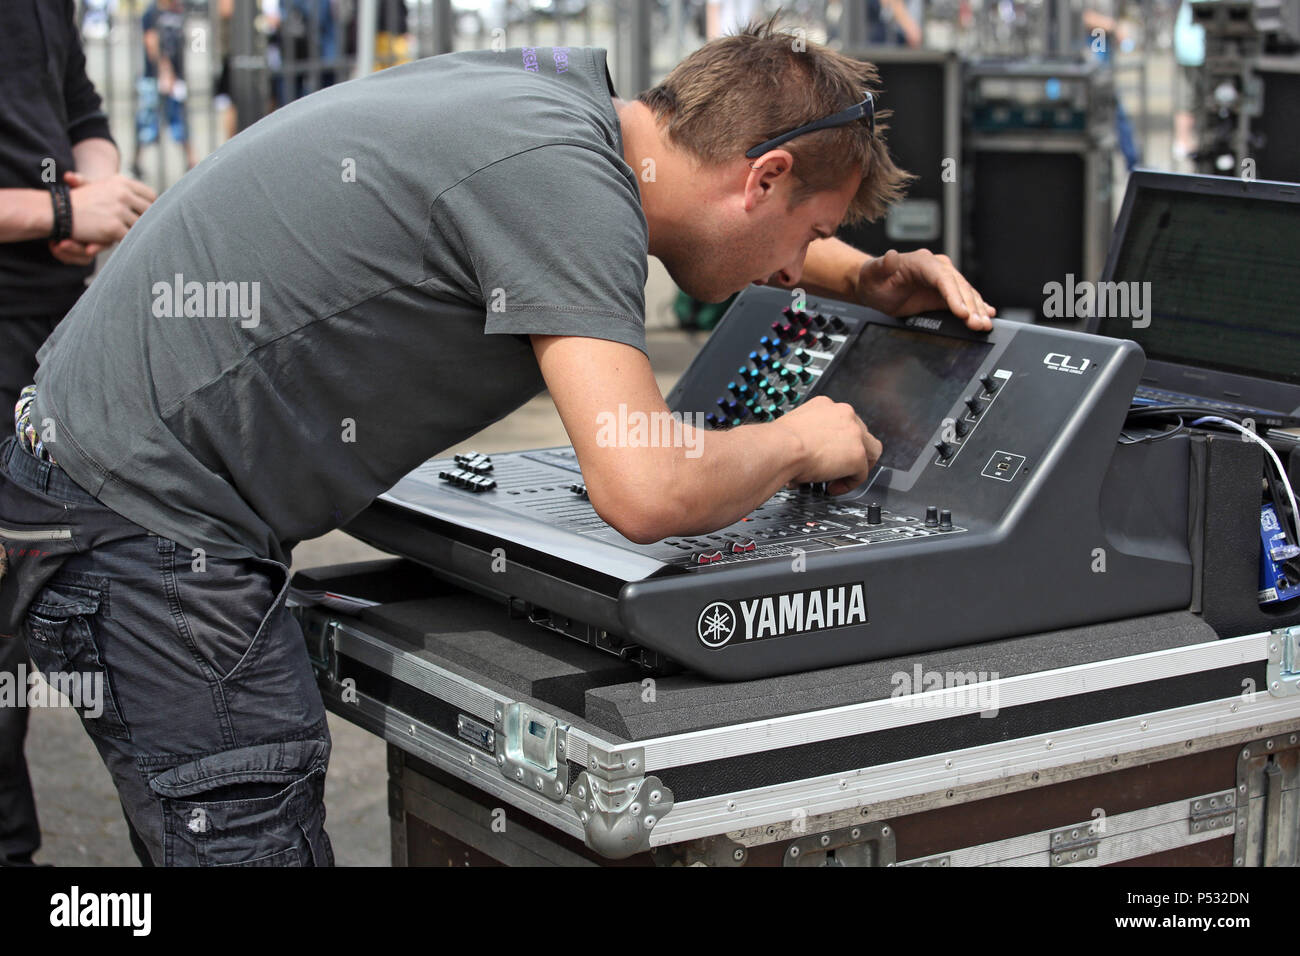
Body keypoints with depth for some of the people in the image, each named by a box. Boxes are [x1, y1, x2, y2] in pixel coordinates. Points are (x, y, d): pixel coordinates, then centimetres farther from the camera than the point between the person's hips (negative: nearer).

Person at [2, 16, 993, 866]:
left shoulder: (559, 87, 7)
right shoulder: (563, 177, -23)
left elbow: (716, 217, 31)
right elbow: (646, 490, -31)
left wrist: (863, 277, 18)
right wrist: (800, 442, -11)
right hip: (149, 515, -10)